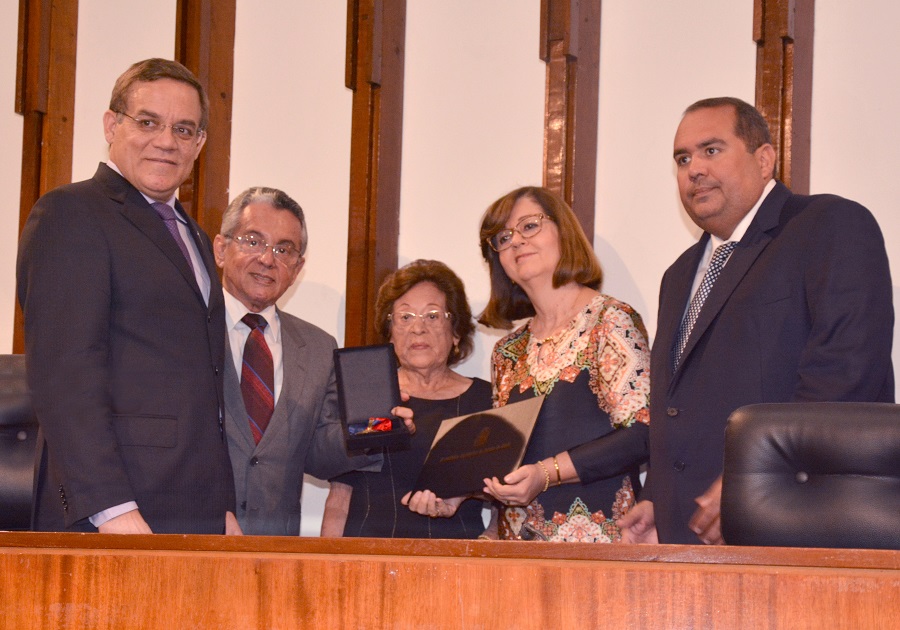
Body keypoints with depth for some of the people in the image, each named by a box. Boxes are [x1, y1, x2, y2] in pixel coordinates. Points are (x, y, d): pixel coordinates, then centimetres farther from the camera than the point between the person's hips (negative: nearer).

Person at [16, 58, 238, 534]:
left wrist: (224, 511, 16)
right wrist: (112, 510, -20)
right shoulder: (70, 214, -3)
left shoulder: (193, 238, 24)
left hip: (198, 523, 7)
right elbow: (62, 374, -13)